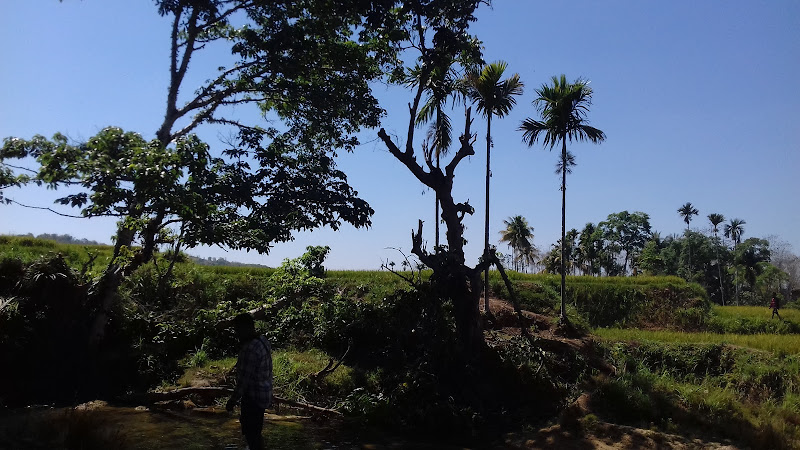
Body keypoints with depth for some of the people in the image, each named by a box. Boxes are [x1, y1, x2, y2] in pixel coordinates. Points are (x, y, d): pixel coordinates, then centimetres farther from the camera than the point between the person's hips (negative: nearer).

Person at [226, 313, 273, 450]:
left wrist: (232, 401, -13)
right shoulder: (263, 341, 4)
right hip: (264, 394, 10)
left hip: (253, 397, -10)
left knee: (251, 434, 4)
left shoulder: (249, 349, -26)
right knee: (255, 432, 22)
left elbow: (244, 380, -23)